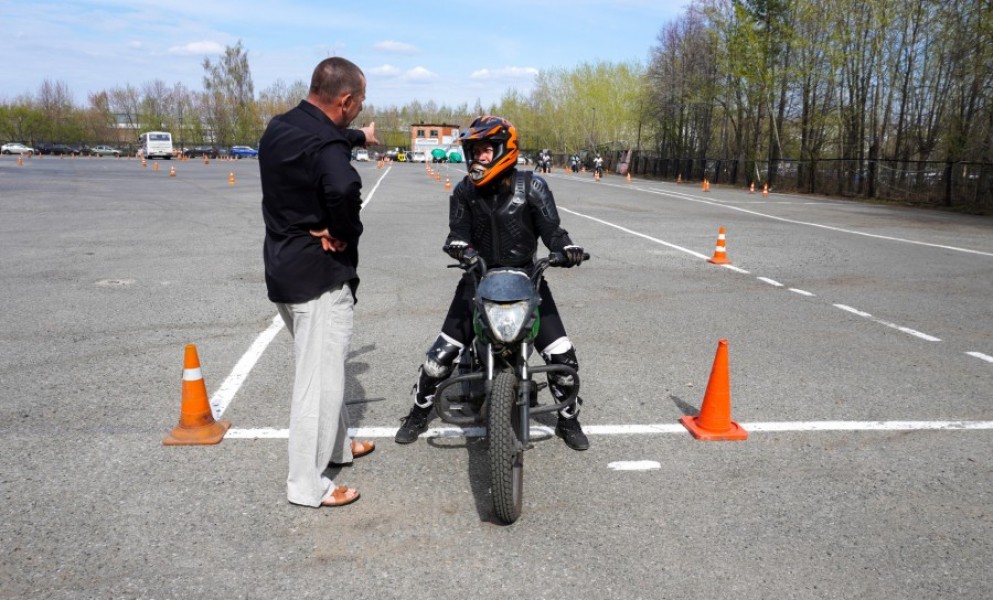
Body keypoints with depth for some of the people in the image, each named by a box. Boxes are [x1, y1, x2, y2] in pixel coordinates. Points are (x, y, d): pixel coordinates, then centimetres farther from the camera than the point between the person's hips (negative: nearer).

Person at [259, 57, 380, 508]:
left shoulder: (279, 128, 7)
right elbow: (343, 188, -43)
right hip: (318, 274, -10)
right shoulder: (324, 146, -22)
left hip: (284, 267, 10)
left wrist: (359, 137, 45)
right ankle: (306, 485, 11)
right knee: (320, 378, 0)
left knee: (323, 366, 23)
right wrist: (345, 232, -24)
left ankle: (337, 446, 40)